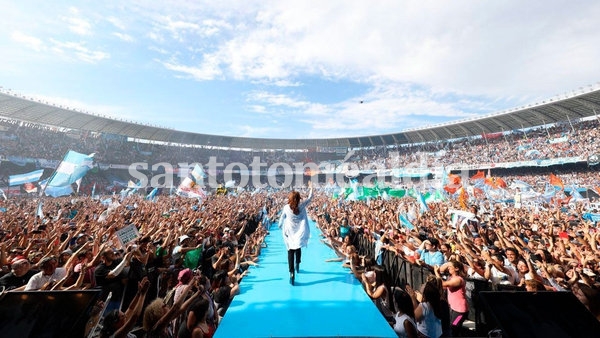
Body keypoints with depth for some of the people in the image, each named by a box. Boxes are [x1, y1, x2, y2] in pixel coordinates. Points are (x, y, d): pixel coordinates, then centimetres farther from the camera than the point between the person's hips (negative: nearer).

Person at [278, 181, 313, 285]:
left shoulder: (286, 207, -9)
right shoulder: (302, 206, -9)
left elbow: (282, 218, 3)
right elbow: (310, 198, 5)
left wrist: (280, 226, 22)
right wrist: (311, 188, 17)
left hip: (290, 232, -1)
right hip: (300, 232, 1)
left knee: (290, 251, 5)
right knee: (298, 248, 24)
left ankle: (291, 272, -2)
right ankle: (297, 265, 37)